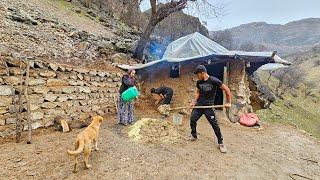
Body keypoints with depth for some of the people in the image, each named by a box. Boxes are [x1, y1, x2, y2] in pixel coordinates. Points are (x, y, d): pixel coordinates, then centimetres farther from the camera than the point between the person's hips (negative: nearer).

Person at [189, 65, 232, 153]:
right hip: (199, 105, 5)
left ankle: (221, 143, 16)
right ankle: (194, 136, 27)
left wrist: (228, 102, -10)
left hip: (208, 106, -5)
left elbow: (226, 89, -10)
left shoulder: (213, 80, -15)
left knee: (214, 124, -2)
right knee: (192, 119, 3)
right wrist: (194, 101, 3)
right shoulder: (199, 82, 2)